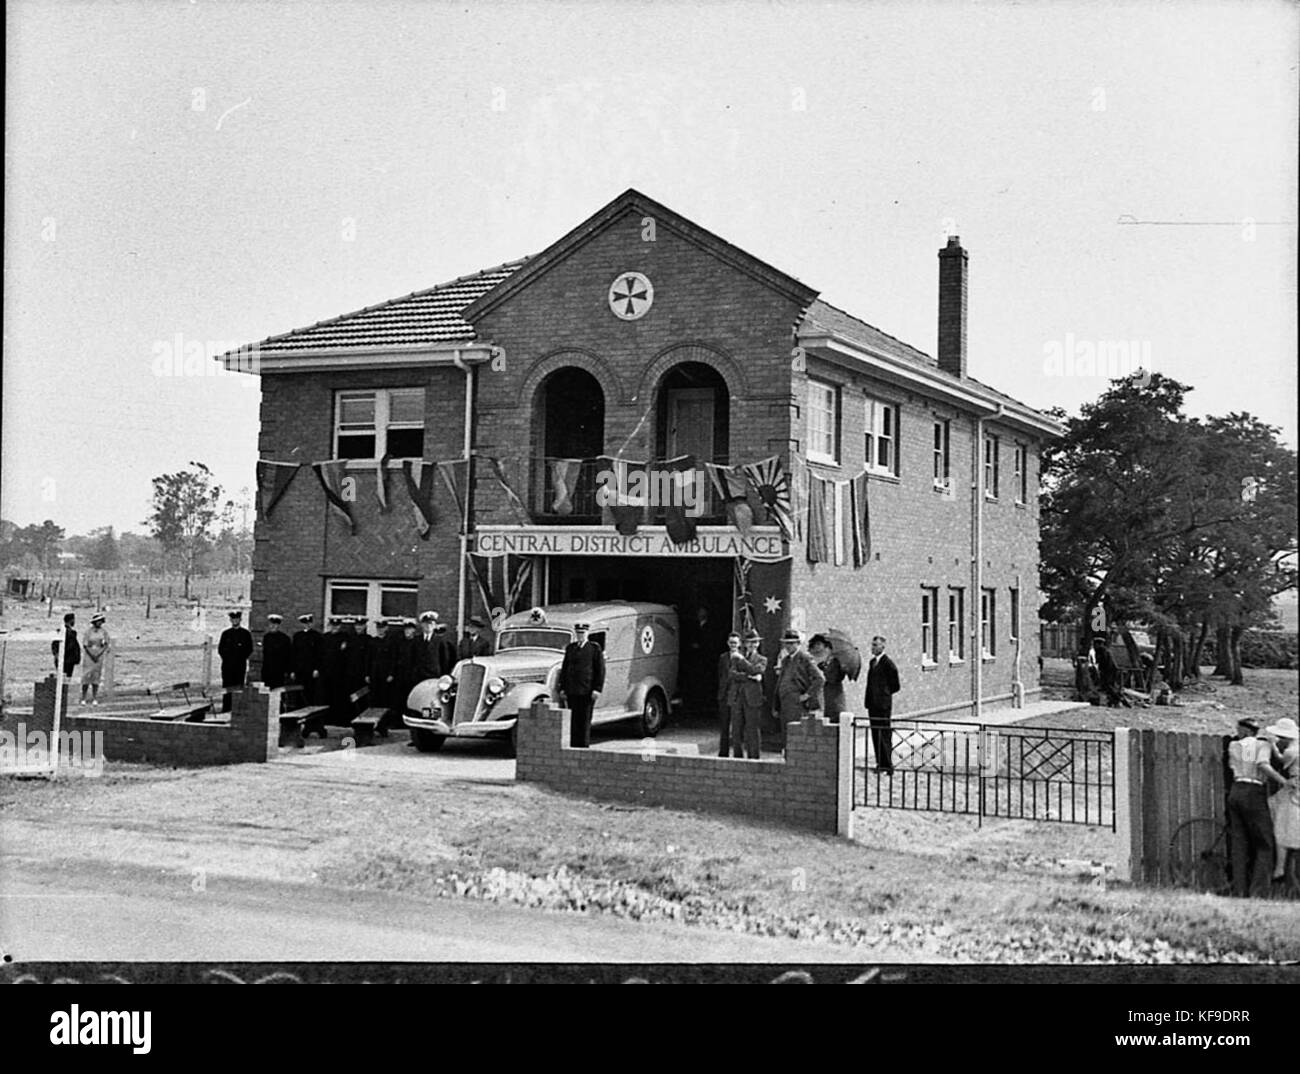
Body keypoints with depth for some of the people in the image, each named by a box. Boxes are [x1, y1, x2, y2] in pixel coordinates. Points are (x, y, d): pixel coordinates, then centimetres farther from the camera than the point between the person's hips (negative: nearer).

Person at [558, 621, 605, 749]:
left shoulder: (594, 648, 3)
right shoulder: (570, 648, 15)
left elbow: (600, 670, 0)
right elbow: (564, 668, 17)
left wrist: (597, 689, -8)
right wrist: (562, 688, 9)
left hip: (587, 691, -3)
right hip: (572, 691, 3)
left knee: (585, 721, -1)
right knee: (572, 720, 1)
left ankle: (584, 747, 2)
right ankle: (573, 747, 5)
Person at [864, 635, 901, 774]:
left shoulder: (888, 663, -10)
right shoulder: (872, 662, 15)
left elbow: (895, 686, -7)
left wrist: (884, 694, 1)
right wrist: (869, 701, 12)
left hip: (883, 705, -8)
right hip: (873, 705, 8)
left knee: (884, 736, -6)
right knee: (875, 735, 10)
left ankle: (887, 766, -4)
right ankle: (880, 764, 17)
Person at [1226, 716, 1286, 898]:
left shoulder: (1233, 745, 10)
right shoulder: (1263, 745, -3)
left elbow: (1233, 766, 9)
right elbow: (1263, 765, -20)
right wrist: (1284, 781, -17)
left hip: (1235, 792, 5)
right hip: (1254, 794, -5)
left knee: (1239, 845, 8)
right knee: (1264, 845, 2)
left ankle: (1239, 891, 4)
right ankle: (1258, 892, -7)